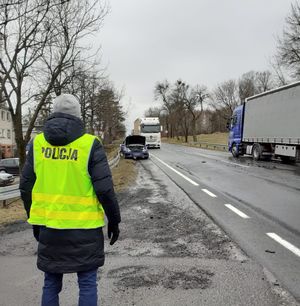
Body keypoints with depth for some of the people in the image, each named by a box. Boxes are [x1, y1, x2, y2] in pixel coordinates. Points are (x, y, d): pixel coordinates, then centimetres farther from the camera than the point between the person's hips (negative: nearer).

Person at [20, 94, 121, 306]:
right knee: (87, 284, 11)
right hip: (84, 228, -3)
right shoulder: (89, 144, -10)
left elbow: (26, 186, 5)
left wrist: (35, 220, 17)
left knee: (51, 283, 18)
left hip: (49, 226, 4)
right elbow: (105, 188, -12)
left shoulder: (38, 143, 2)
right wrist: (114, 220, 1)